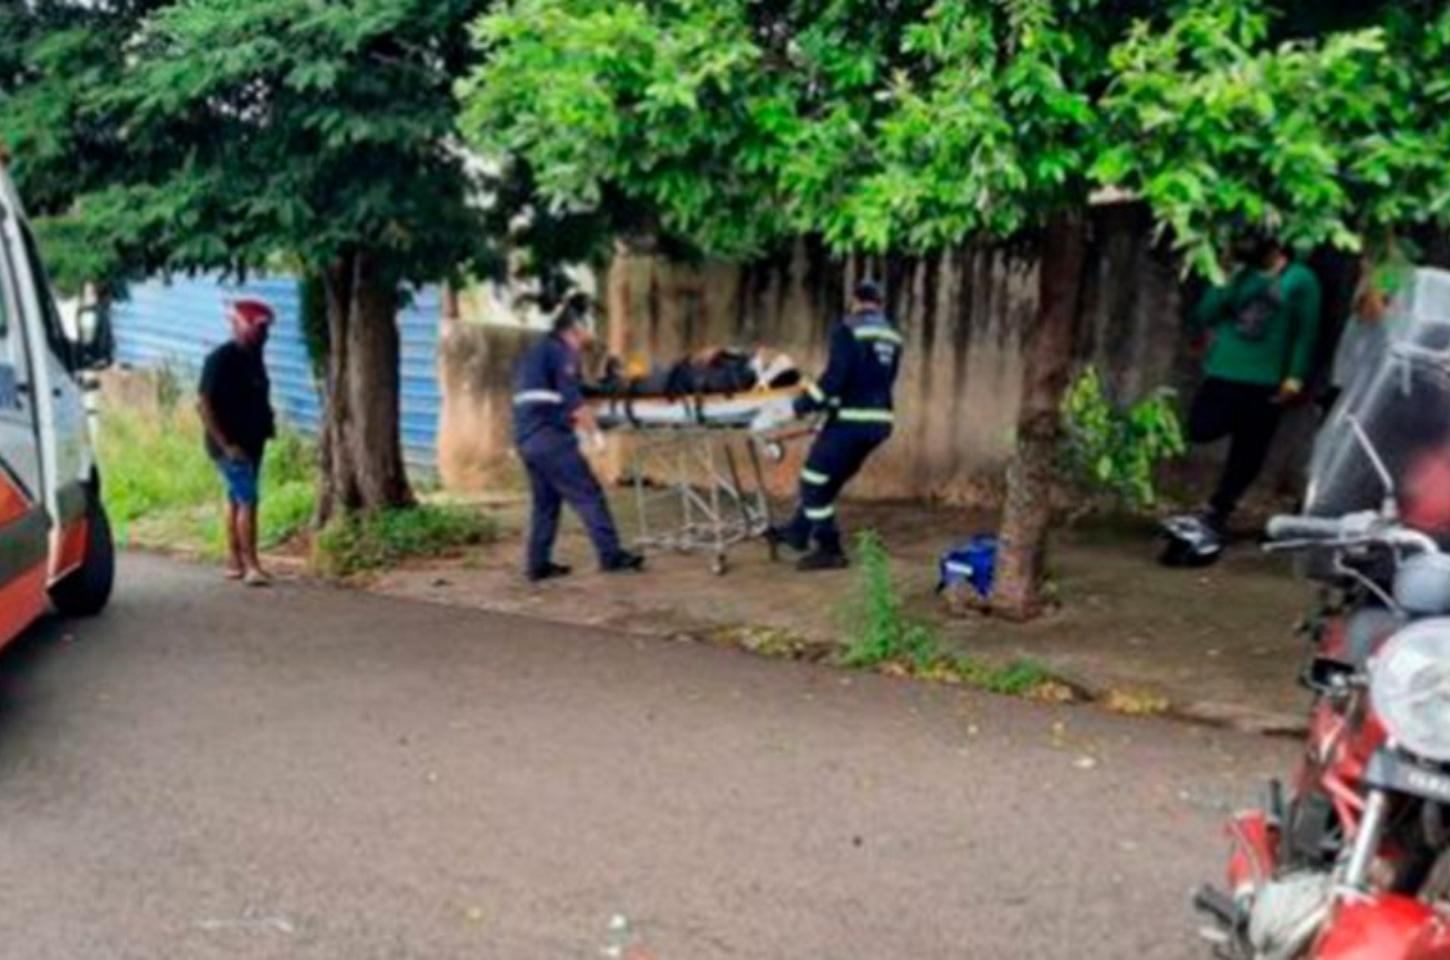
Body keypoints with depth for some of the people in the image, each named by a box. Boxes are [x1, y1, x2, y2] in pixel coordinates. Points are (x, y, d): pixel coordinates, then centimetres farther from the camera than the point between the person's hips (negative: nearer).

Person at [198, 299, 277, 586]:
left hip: (253, 442, 8)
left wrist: (268, 420, 5)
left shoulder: (253, 357, 9)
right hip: (231, 446, -8)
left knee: (237, 500, 13)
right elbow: (204, 405, -17)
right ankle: (252, 567, -12)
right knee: (247, 500, -12)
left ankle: (234, 561, 20)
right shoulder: (221, 359, -15)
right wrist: (226, 444, -20)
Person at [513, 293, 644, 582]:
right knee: (588, 494, -5)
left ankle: (538, 564, 14)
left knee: (545, 501, 14)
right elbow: (571, 398, -16)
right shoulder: (561, 350, -7)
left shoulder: (536, 351, 22)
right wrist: (594, 430, -10)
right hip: (549, 437, -9)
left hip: (526, 436, 9)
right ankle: (611, 555, -5)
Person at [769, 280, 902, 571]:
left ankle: (830, 550, 5)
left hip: (851, 420, -8)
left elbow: (835, 376, -17)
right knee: (830, 478, 19)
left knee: (815, 478, 3)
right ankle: (798, 532, 30)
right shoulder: (892, 337, 14)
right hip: (880, 421, 8)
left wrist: (804, 405, -8)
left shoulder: (848, 329, -8)